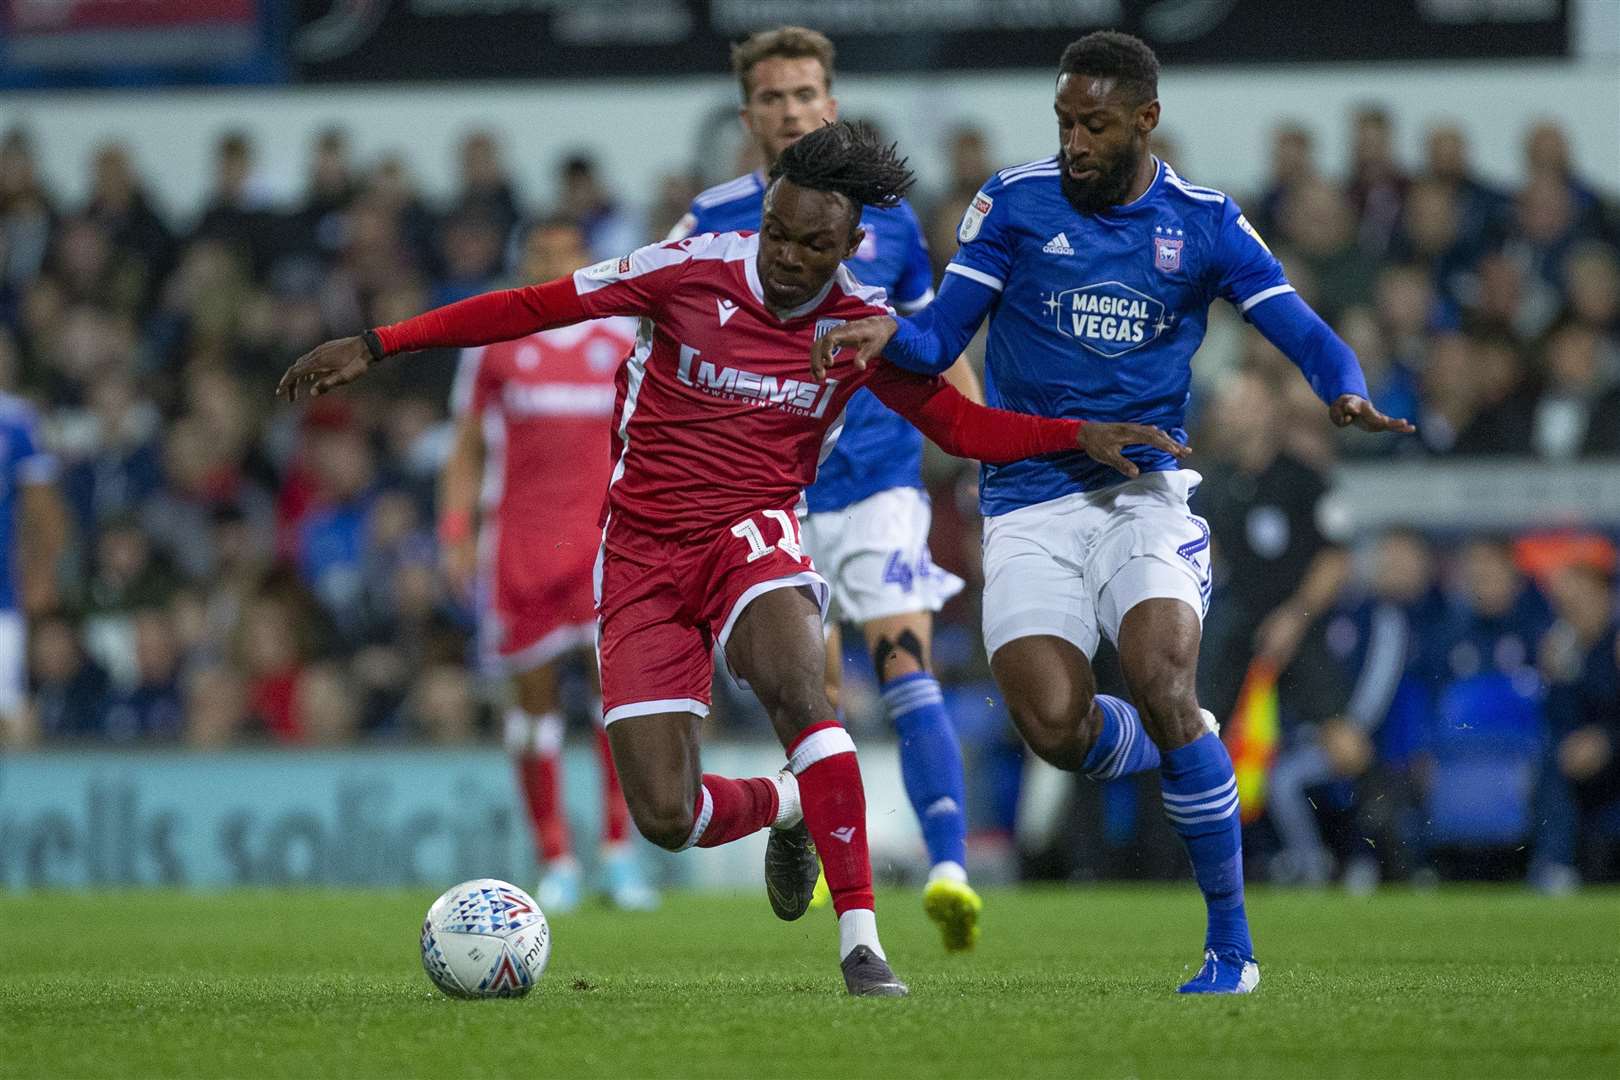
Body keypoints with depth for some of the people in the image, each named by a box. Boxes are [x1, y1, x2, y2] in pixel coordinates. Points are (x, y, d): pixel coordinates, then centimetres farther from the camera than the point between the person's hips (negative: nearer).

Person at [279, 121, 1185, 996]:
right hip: (645, 554, 0)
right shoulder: (693, 271, -8)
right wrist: (376, 347, -4)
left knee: (797, 689, -36)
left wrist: (1081, 435, -6)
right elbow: (535, 307, -3)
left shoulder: (864, 326, -3)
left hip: (754, 533, 0)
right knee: (665, 818, -11)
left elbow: (960, 424, 9)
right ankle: (785, 807, 26)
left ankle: (862, 938, -31)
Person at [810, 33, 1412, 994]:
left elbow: (1306, 336, 0)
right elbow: (941, 340, 1)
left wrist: (1348, 395, -22)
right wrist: (887, 334, -22)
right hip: (1030, 503, 1)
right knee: (1055, 727, -16)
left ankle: (1232, 944, -11)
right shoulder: (1015, 203, 2)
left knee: (1162, 685, -23)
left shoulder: (1206, 224, 2)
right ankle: (1184, 751, 22)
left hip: (1144, 490, -1)